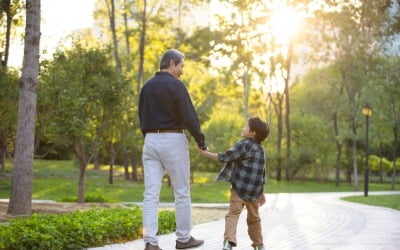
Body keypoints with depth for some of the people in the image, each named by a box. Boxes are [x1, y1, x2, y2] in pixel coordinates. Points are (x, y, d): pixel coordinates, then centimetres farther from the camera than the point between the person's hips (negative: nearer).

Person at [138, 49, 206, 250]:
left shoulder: (147, 86, 12)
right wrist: (200, 139, -2)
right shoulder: (175, 85, -9)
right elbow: (188, 115, -11)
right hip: (172, 140, -6)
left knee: (150, 194, 1)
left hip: (150, 140, 6)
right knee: (181, 192, 6)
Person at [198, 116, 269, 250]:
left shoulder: (244, 144, -7)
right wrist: (261, 193, 24)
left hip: (240, 187, -6)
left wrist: (207, 154, -3)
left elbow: (225, 157, -10)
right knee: (254, 217, 19)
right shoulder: (260, 149, 15)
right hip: (254, 191, 6)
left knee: (233, 213, -10)